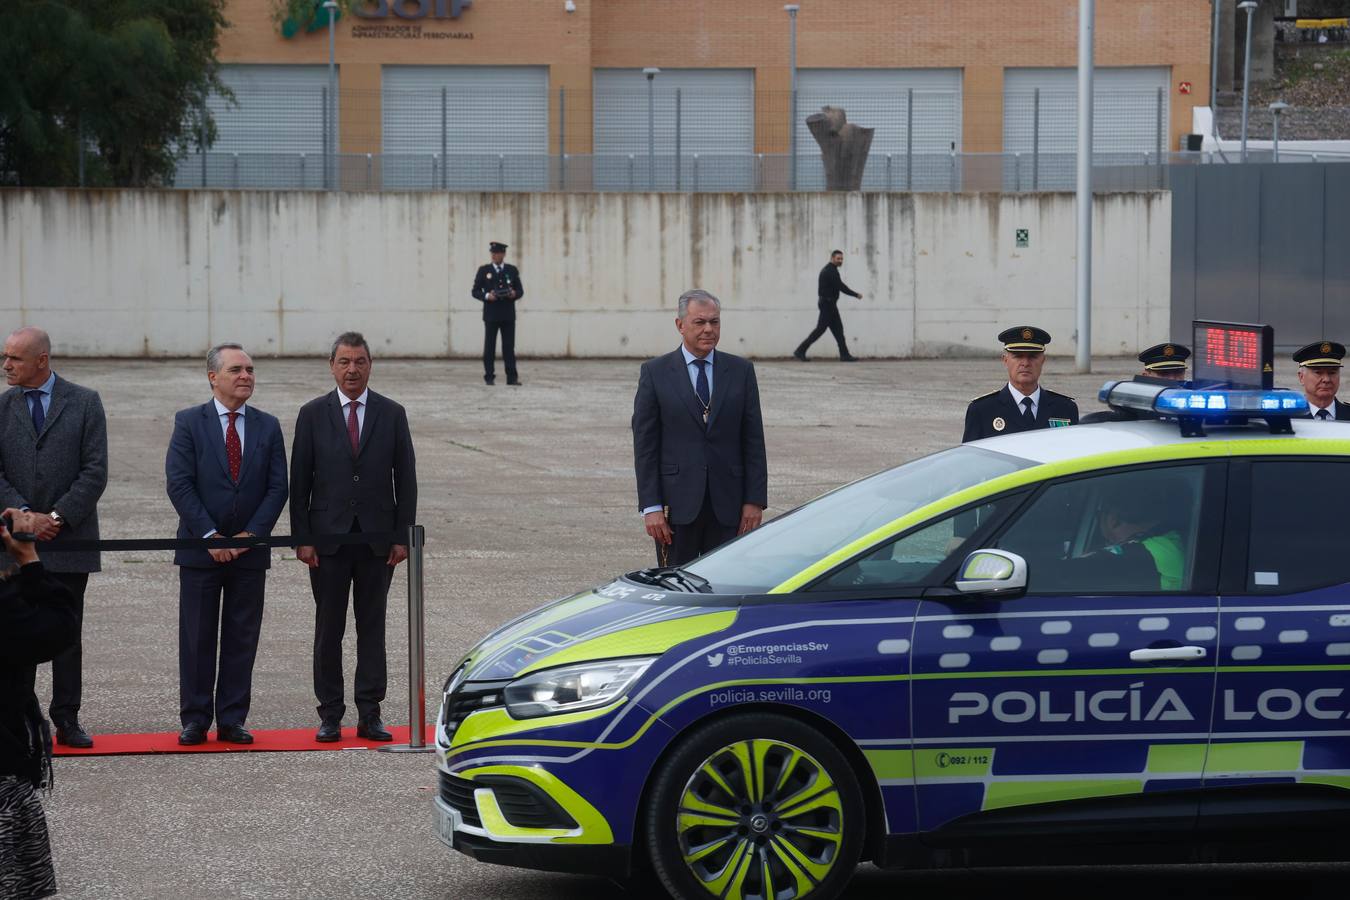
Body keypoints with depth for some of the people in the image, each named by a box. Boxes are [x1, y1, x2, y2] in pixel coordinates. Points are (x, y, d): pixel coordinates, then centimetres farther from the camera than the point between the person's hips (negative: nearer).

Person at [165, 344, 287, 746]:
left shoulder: (268, 426, 7)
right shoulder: (189, 423, -1)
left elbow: (277, 487, 3)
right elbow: (179, 484, -7)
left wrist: (250, 535, -9)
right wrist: (209, 536, -14)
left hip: (250, 549, 2)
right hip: (200, 548, -2)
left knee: (242, 638, 4)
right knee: (197, 638, 2)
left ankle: (232, 720, 9)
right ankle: (194, 720, 8)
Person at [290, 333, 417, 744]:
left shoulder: (392, 414, 4)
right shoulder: (313, 414, 1)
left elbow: (405, 479, 5)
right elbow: (299, 481, 1)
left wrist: (403, 536, -1)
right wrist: (302, 538, -5)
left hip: (378, 538, 1)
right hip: (328, 537, -1)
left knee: (373, 628, 4)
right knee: (329, 629, 3)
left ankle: (370, 715, 8)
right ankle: (330, 716, 8)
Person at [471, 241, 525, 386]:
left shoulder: (512, 270, 9)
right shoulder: (484, 270, 4)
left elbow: (520, 290, 11)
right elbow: (476, 291, 3)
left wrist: (514, 294, -12)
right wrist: (487, 296, -16)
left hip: (508, 315, 1)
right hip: (491, 314, -1)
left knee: (509, 346, 0)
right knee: (489, 347, 0)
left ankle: (512, 377, 0)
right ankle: (489, 377, 4)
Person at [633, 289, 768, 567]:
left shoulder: (741, 371, 8)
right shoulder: (655, 373, 3)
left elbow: (754, 440, 7)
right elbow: (644, 445, 0)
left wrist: (754, 501, -1)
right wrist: (650, 507, -7)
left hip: (727, 505, 2)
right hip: (676, 504, -2)